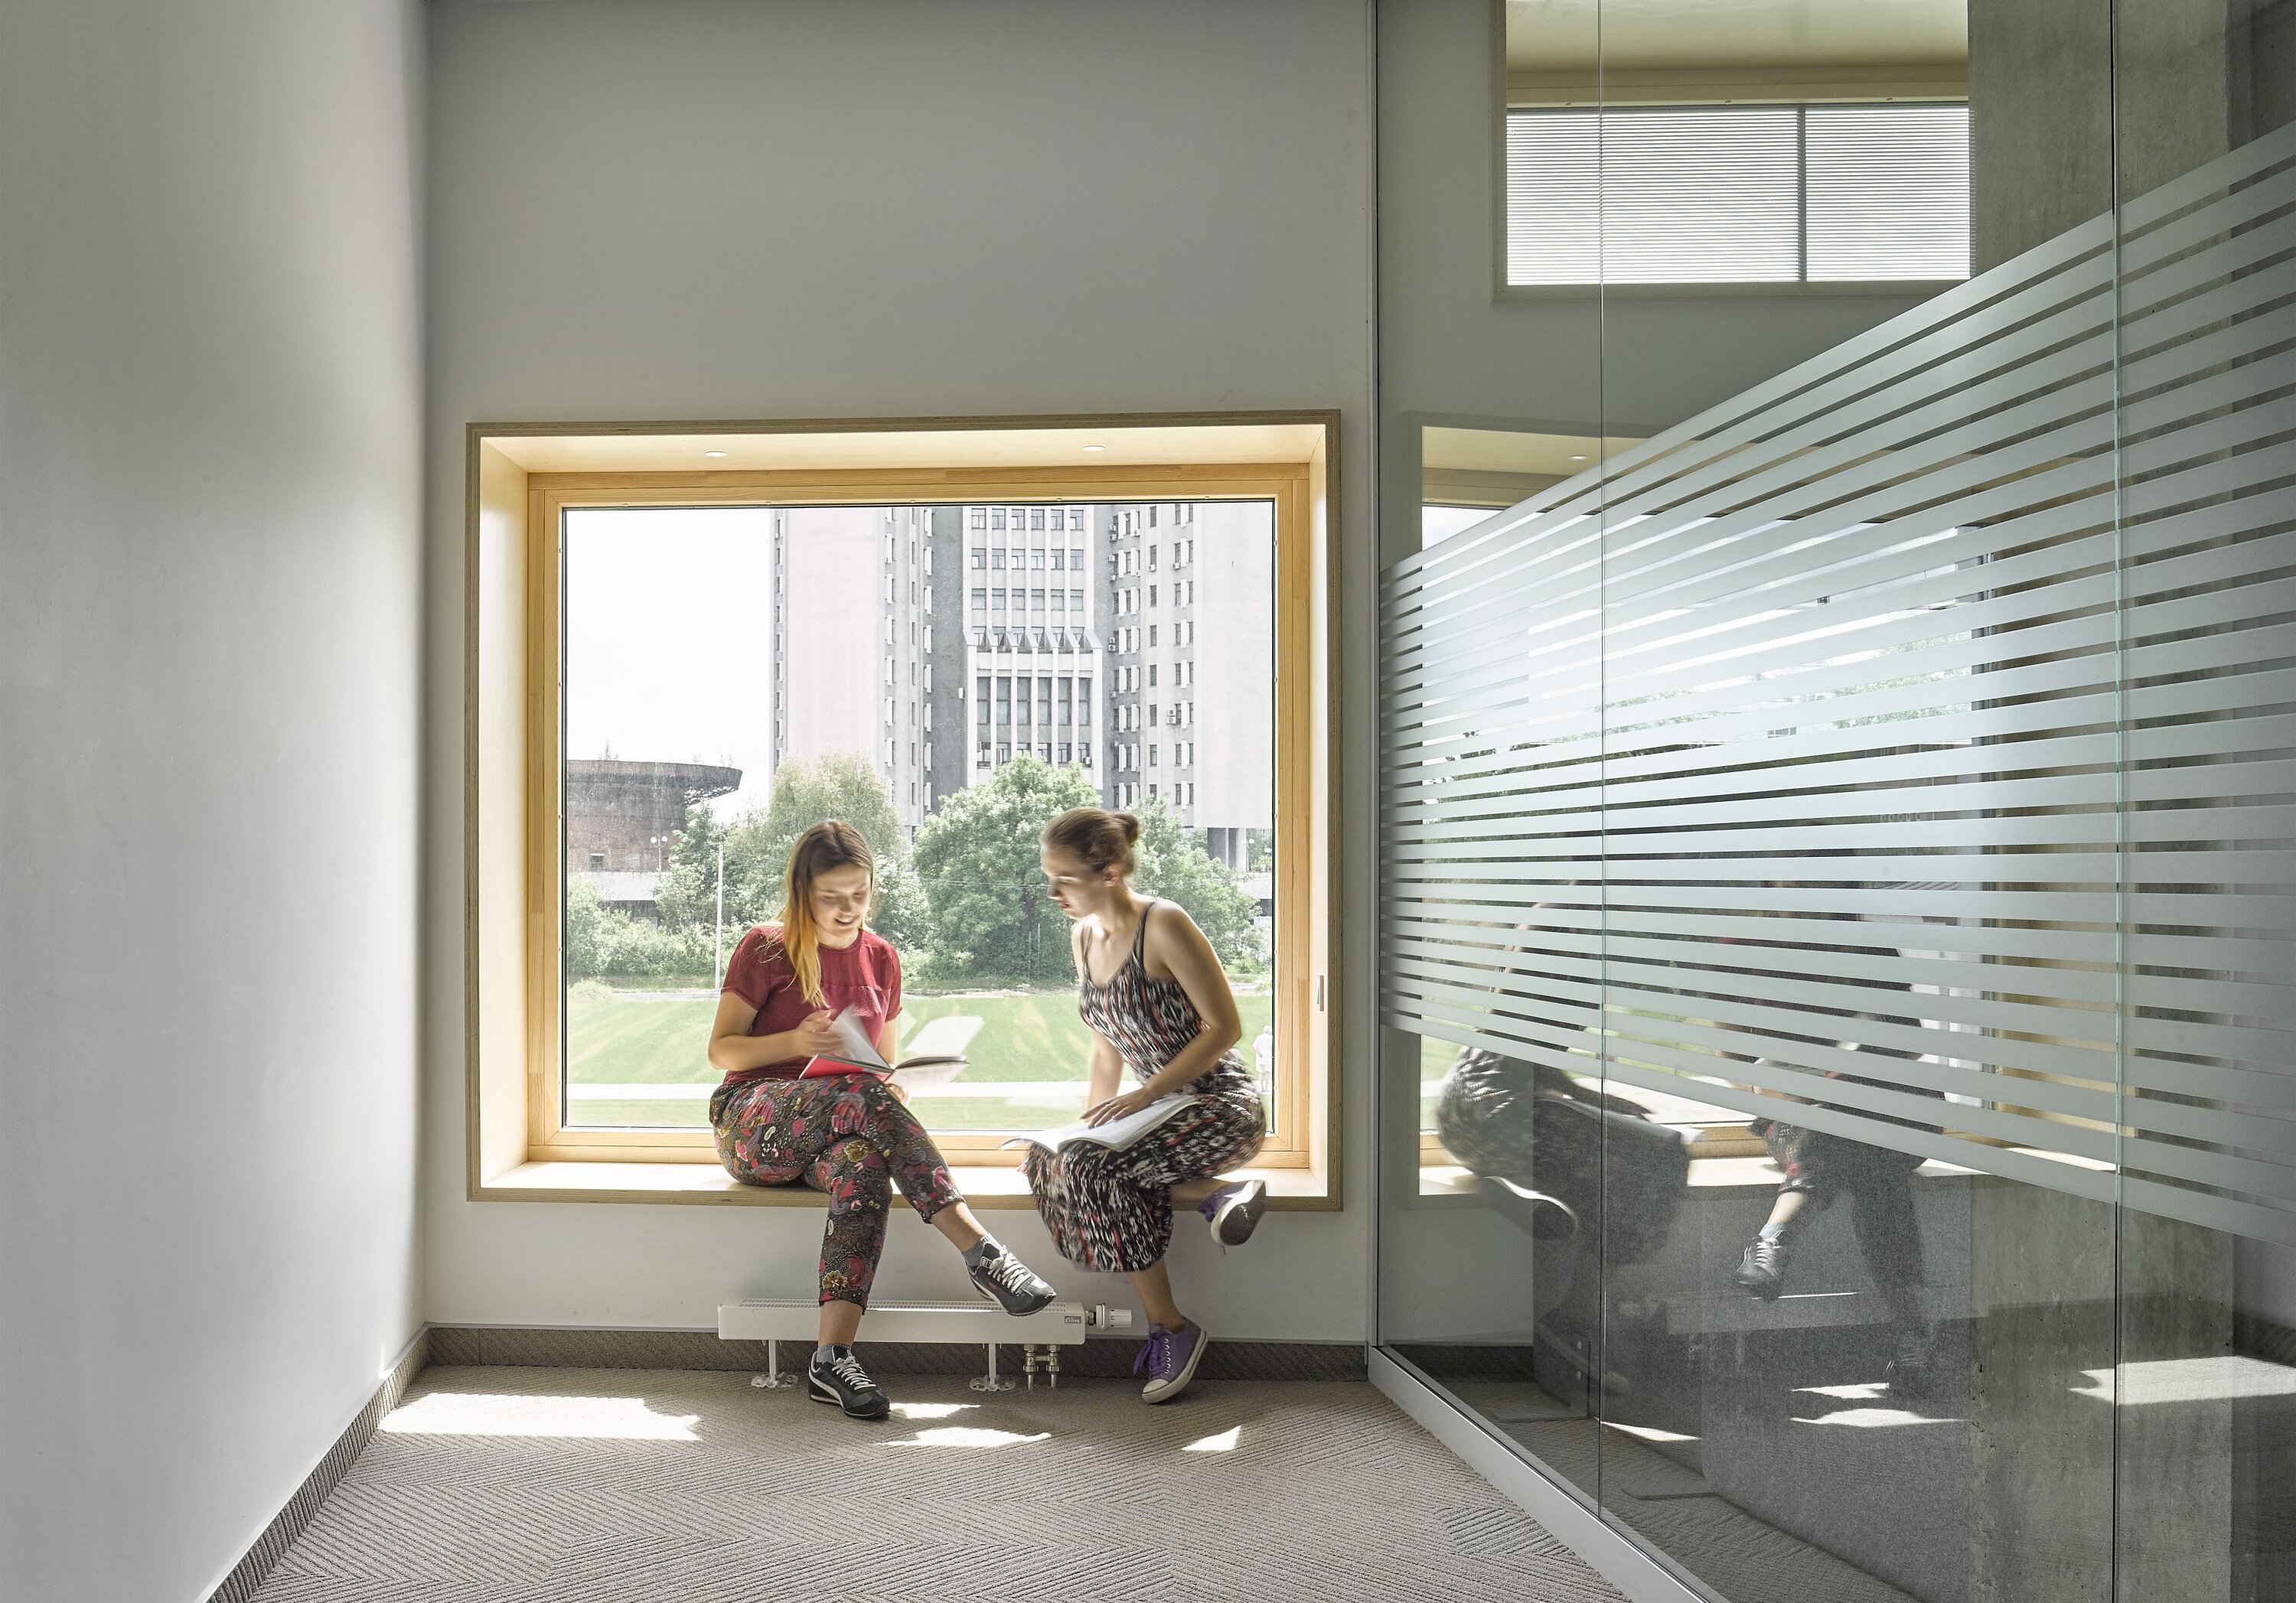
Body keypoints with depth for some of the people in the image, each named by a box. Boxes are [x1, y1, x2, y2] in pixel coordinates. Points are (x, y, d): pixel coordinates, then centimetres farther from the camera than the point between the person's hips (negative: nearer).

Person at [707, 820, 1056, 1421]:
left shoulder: (881, 958, 13)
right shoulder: (765, 949, 0)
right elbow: (721, 1050, 0)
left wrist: (895, 1085, -6)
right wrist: (795, 1042, -19)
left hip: (839, 1130, 3)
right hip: (754, 1125, -3)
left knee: (865, 1163, -36)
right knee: (862, 1097, -36)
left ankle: (833, 1356, -44)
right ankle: (981, 1252, -40)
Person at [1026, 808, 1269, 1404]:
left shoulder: (1163, 926, -17)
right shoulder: (1086, 937, 8)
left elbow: (1225, 1028, -17)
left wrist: (1144, 1095, -21)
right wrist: (1092, 1118, 4)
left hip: (1222, 1108, -8)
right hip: (1163, 1107, 8)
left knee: (1092, 1169, -27)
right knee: (1047, 1159, -14)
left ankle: (1171, 1329, -13)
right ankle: (1213, 1193, -10)